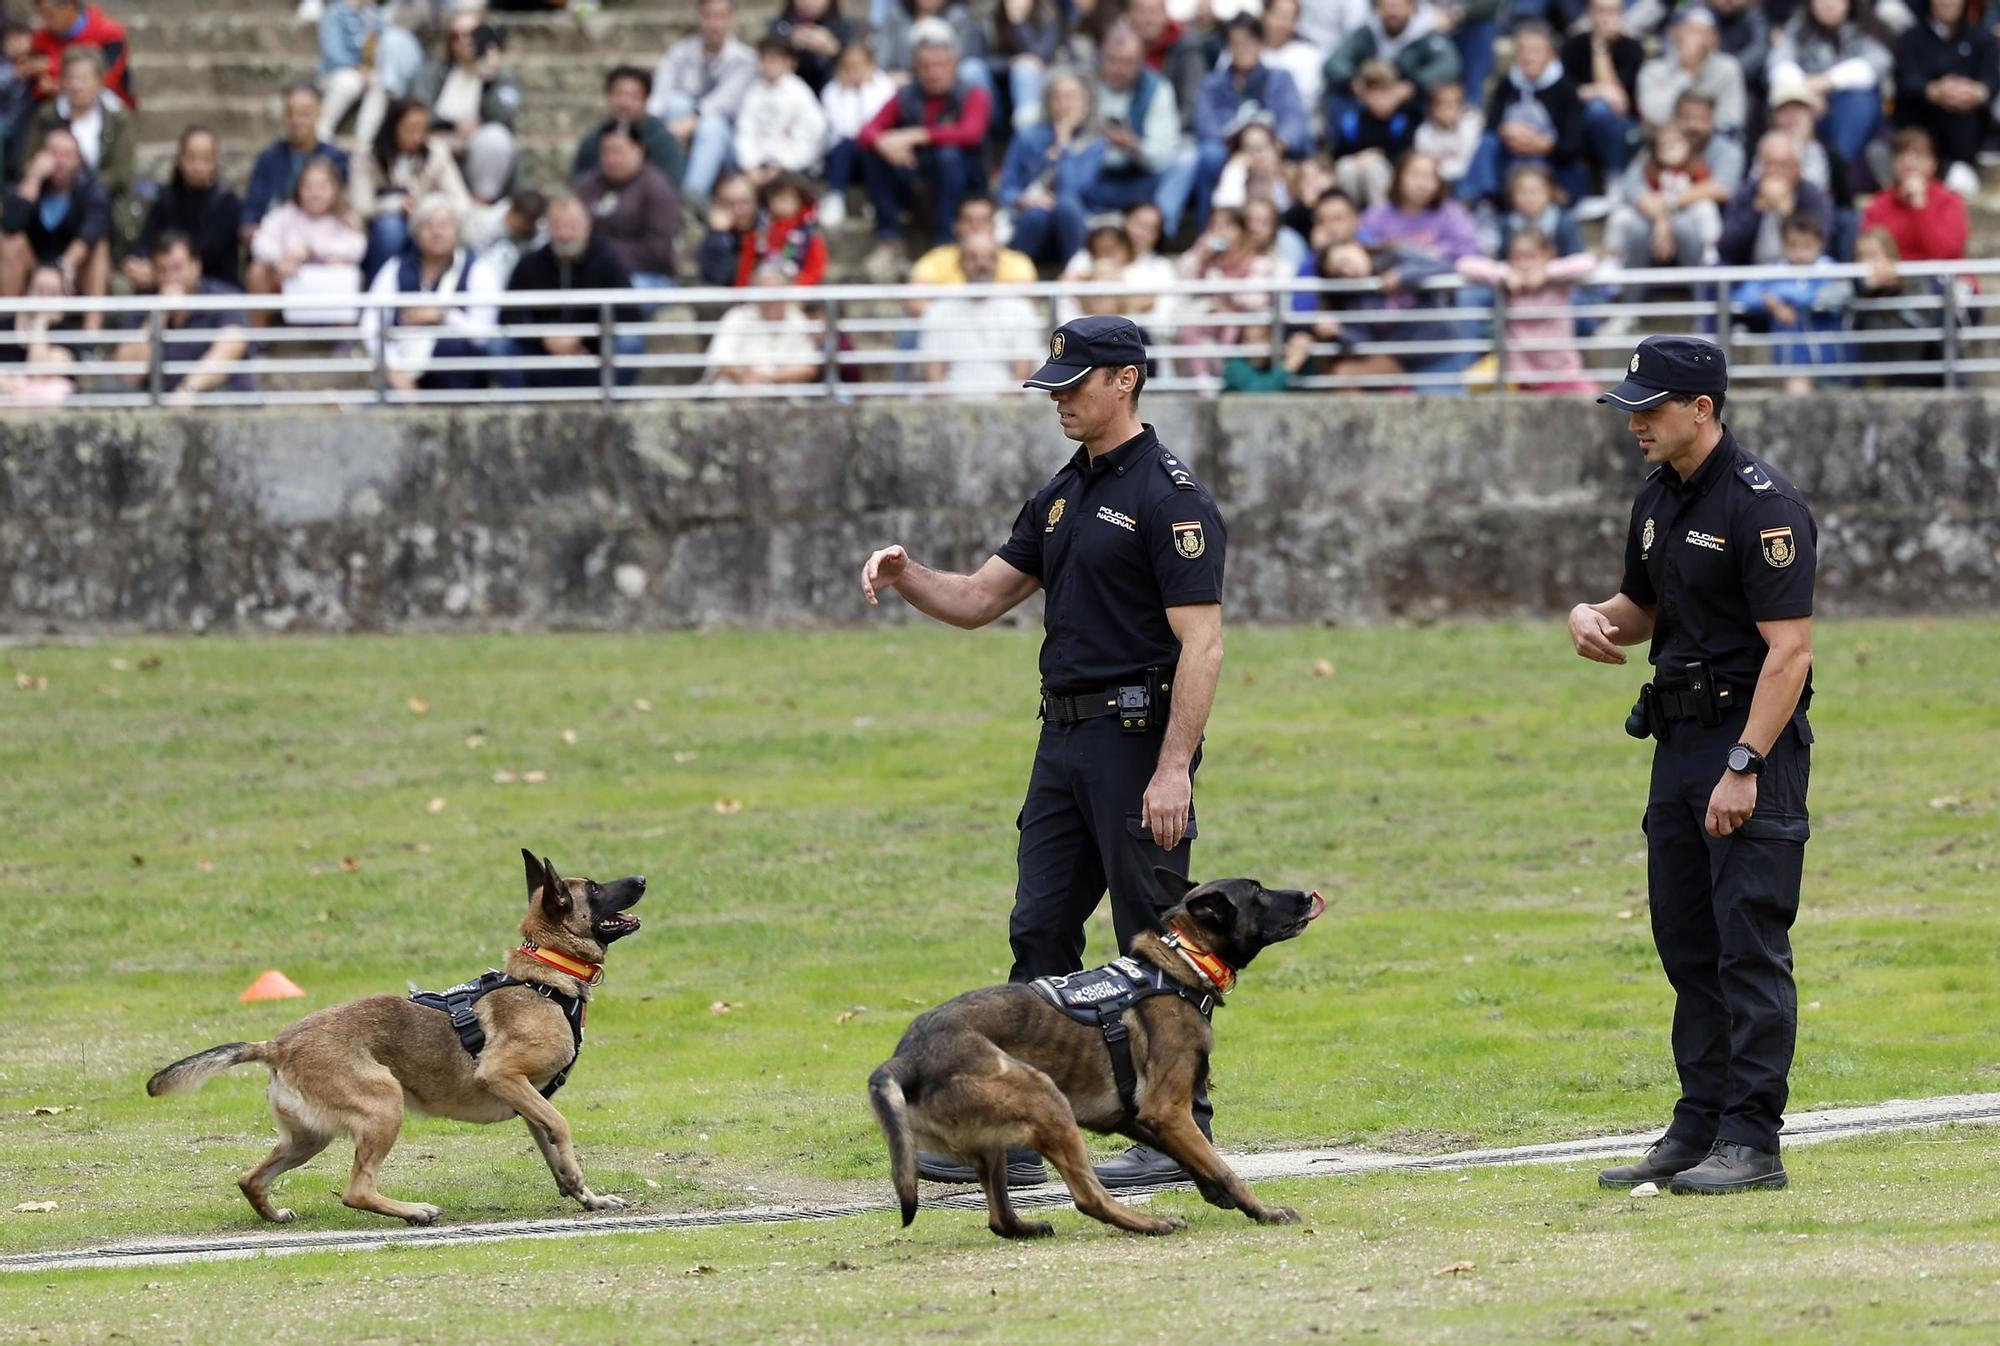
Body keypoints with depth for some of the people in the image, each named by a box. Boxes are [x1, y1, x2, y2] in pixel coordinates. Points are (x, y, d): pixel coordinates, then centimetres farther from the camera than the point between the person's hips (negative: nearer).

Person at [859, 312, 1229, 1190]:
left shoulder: (1170, 498, -12)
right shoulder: (1064, 496, 16)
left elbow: (1202, 643, -17)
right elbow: (979, 599, 19)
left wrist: (1173, 768, -23)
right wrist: (904, 576, -1)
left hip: (1140, 733, -9)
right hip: (1065, 740, 9)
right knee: (1040, 936, 8)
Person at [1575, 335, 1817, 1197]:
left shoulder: (1762, 506, -15)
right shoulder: (1660, 501, 13)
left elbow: (1789, 650, -19)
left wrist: (1745, 768, -23)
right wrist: (1595, 617, 3)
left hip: (1752, 738, -9)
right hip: (1678, 737, 9)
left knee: (1750, 944, -8)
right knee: (1687, 944, 11)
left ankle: (1753, 1140, -8)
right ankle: (1699, 1126, 17)